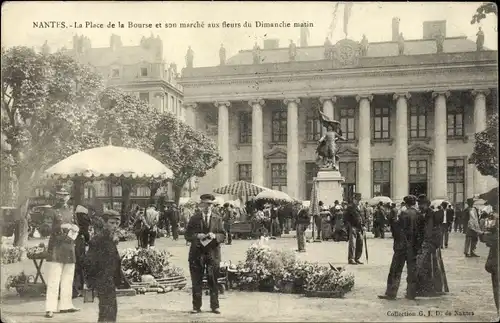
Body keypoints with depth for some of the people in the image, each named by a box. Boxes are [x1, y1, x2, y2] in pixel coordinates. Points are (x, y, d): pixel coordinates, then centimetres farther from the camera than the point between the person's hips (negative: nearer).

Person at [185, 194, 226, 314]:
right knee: (196, 282, 3)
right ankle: (196, 306, 11)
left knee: (213, 281, 2)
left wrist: (215, 236, -14)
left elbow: (223, 235, 6)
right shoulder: (194, 218, 6)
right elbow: (187, 235, 4)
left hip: (213, 253, 0)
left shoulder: (217, 218, 8)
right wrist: (197, 236, -14)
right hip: (197, 253, 0)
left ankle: (215, 306, 11)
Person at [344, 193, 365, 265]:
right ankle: (351, 259, -6)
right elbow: (345, 218, -9)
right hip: (353, 228, -8)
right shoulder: (350, 207, -5)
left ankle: (357, 258, 18)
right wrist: (350, 226, -16)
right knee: (352, 244, -10)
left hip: (359, 228, 8)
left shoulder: (359, 207, 18)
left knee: (360, 244, 8)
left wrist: (363, 226, 15)